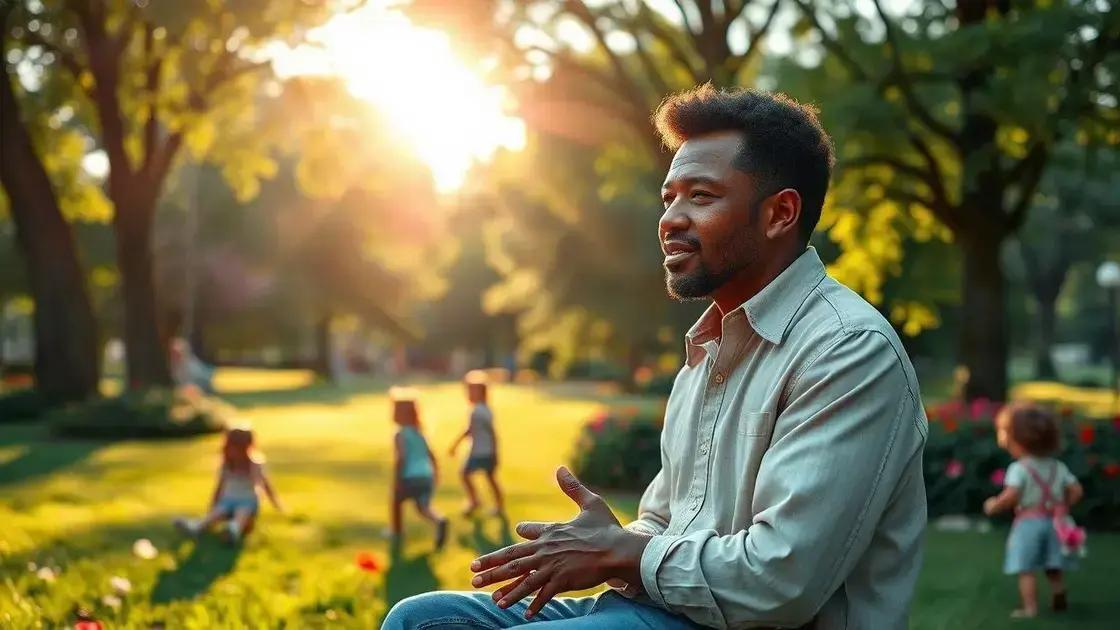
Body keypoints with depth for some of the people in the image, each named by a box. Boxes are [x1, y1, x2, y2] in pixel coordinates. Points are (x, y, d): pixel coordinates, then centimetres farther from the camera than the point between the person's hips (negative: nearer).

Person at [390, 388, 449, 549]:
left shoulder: (401, 435, -6)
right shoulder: (419, 433, 16)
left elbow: (401, 458, -18)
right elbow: (431, 456, 19)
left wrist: (396, 481, -15)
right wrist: (435, 475, 28)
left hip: (410, 477, -5)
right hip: (426, 476, 5)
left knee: (397, 500, 21)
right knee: (423, 507, 2)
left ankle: (396, 531, 32)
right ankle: (439, 521, -29)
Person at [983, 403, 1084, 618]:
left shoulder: (1019, 469, -12)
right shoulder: (1058, 467, 7)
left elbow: (1010, 496, -23)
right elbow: (1077, 491, 4)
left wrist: (993, 506, -6)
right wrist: (1062, 507, 17)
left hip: (1028, 523, -6)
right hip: (1054, 522, 6)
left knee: (1026, 569, -2)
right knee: (1053, 569, 17)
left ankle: (1030, 607, -5)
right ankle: (1059, 601, 25)